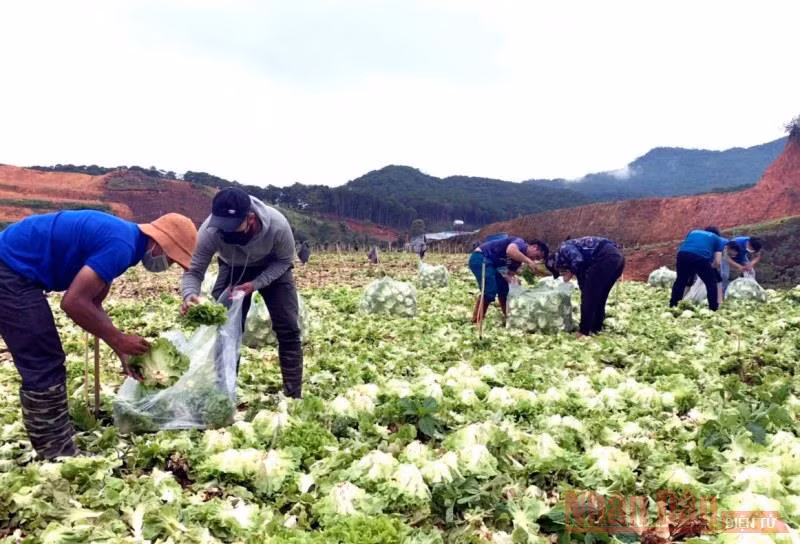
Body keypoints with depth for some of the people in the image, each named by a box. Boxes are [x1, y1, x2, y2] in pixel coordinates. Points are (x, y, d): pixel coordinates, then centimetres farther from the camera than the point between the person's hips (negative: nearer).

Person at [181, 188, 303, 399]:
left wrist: (255, 284, -32)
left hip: (272, 268, -1)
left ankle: (294, 397, 2)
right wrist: (190, 295, -46)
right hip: (232, 269, 2)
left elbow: (285, 260, -20)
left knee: (288, 329, -7)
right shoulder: (209, 231, -35)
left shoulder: (277, 225, -39)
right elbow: (193, 270, -24)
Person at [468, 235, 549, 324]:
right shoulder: (521, 243, -13)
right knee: (490, 292, -18)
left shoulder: (519, 256, 14)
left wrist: (513, 280, -12)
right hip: (480, 258, -11)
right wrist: (528, 261, -28)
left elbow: (510, 274, 11)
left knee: (503, 289, 15)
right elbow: (510, 251, -36)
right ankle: (476, 321, -13)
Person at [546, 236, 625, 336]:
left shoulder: (564, 249, 7)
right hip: (617, 257, 10)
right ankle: (595, 328, 26)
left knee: (590, 296, 1)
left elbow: (578, 261, -14)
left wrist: (571, 273, 5)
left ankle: (584, 331, 7)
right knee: (599, 297, 20)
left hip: (606, 258, -10)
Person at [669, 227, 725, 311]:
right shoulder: (717, 239, 26)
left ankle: (672, 306, 28)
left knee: (680, 281, 23)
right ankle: (713, 308, 18)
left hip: (683, 254, 3)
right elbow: (717, 262, 16)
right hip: (701, 258, -3)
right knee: (711, 283, 17)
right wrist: (708, 269, 33)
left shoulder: (693, 232, 36)